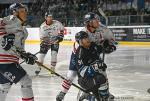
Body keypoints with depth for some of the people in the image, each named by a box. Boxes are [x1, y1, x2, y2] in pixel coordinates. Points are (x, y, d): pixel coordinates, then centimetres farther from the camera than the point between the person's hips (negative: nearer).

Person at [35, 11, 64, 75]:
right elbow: (42, 37, -11)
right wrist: (42, 42, -25)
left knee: (54, 54, -15)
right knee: (42, 54, -6)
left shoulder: (56, 23, -14)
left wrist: (60, 36, -5)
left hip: (55, 41, 0)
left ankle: (52, 68, -5)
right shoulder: (42, 26, -14)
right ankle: (39, 68, 8)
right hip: (46, 42, 1)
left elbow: (61, 29, 4)